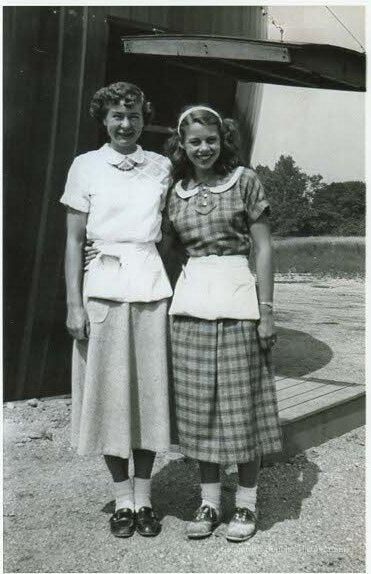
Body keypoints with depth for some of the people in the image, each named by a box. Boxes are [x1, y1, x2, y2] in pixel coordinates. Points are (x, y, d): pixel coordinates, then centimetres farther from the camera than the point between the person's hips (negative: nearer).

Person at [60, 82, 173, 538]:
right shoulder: (85, 166, 4)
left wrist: (178, 291, 3)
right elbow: (73, 240, 2)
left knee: (150, 388, 5)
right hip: (103, 286, -1)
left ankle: (144, 496, 19)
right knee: (109, 389, 4)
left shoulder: (161, 167, 10)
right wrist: (74, 304, -4)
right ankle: (122, 497, 20)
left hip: (151, 286, 2)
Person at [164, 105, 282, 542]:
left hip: (237, 298, -3)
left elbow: (263, 249, -1)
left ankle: (246, 502, 20)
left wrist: (266, 311, -6)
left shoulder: (245, 181, 1)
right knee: (199, 405, 7)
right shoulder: (176, 193, 12)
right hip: (190, 301, 4)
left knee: (242, 402, 3)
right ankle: (209, 501, 22)